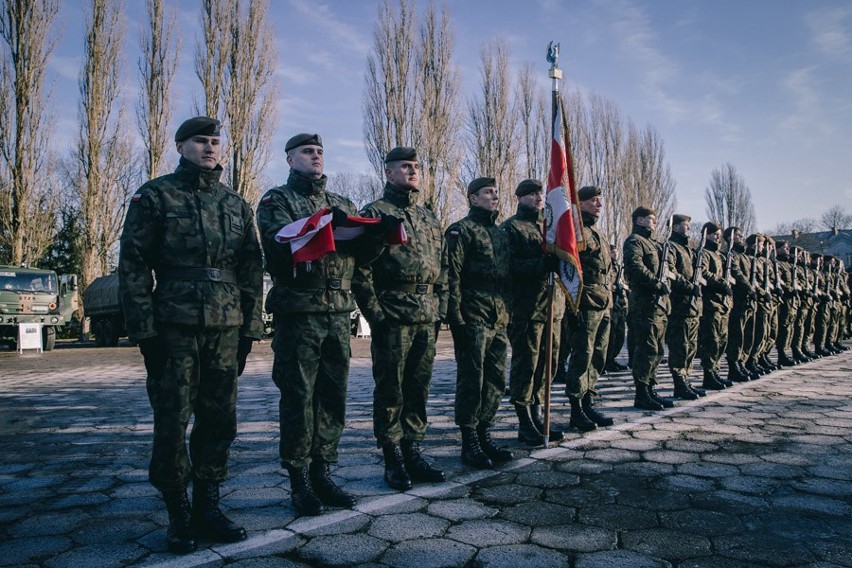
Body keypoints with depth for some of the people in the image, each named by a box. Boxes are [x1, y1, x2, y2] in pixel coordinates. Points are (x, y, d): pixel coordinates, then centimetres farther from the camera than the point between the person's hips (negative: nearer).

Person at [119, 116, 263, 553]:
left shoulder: (237, 205, 15)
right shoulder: (155, 196, 4)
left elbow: (251, 269, 13)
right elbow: (133, 265, -3)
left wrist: (250, 328, 7)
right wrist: (145, 330, -10)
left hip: (227, 327, 4)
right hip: (175, 325, -4)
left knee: (219, 419, 7)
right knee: (173, 421, 1)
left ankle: (207, 507, 20)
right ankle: (178, 514, 16)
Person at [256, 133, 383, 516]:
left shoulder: (341, 204, 19)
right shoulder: (277, 200, 5)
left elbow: (362, 254, 11)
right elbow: (279, 242, -15)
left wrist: (377, 234, -9)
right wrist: (322, 224, -27)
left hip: (338, 313, 5)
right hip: (298, 312, -5)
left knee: (332, 397, 9)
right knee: (298, 398, 0)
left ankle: (322, 473, 21)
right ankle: (300, 481, 11)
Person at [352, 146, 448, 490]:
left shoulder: (429, 219, 19)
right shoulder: (373, 213, 0)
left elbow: (443, 266, 20)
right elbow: (360, 269, -8)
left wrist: (440, 308, 12)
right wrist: (375, 313, -13)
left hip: (427, 319, 6)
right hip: (393, 318, -6)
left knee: (418, 390, 11)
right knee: (390, 391, 2)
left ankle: (412, 453, 23)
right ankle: (393, 460, 13)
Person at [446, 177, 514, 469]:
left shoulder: (501, 234, 19)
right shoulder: (461, 230, -5)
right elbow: (452, 277, -12)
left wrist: (509, 313, 17)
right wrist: (456, 319, -17)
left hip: (499, 321, 8)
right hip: (473, 320, -7)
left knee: (495, 382, 11)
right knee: (471, 381, -1)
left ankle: (485, 436, 23)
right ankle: (469, 443, 9)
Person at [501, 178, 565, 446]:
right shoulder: (511, 227, -3)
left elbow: (559, 258, 25)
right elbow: (509, 265, -14)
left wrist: (561, 259, 2)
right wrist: (543, 264, -25)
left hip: (553, 305, 7)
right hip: (526, 307, -7)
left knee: (547, 363, 11)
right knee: (525, 364, -1)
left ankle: (537, 415, 24)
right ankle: (525, 423, 9)